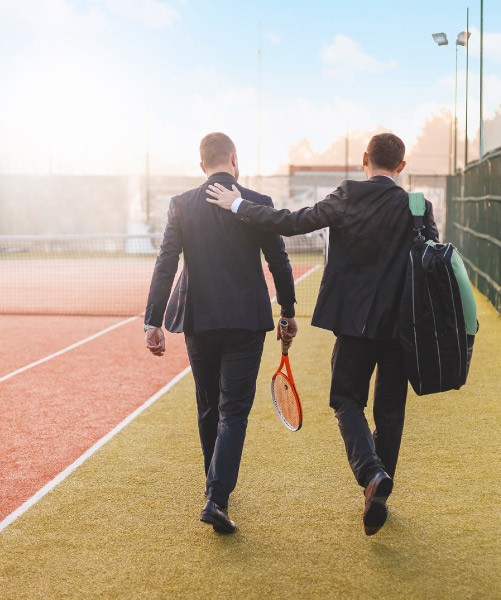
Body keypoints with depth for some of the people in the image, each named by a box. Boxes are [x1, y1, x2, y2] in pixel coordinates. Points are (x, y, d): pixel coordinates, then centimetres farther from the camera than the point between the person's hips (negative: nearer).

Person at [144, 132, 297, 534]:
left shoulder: (181, 205, 0)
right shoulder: (259, 204, -4)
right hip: (247, 320, -2)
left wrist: (153, 322, -2)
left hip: (197, 320, 3)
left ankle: (217, 484, 33)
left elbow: (165, 266, -4)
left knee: (208, 407, 18)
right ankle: (217, 498, -11)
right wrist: (288, 314, 12)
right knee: (234, 410, 0)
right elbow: (279, 263, 0)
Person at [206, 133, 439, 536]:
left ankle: (371, 473, -14)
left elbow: (292, 222, -10)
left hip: (354, 321, -2)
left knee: (348, 401, 10)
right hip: (400, 322, 2)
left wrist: (237, 205, -1)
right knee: (389, 411, 13)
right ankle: (379, 497, 20)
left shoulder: (347, 198, -7)